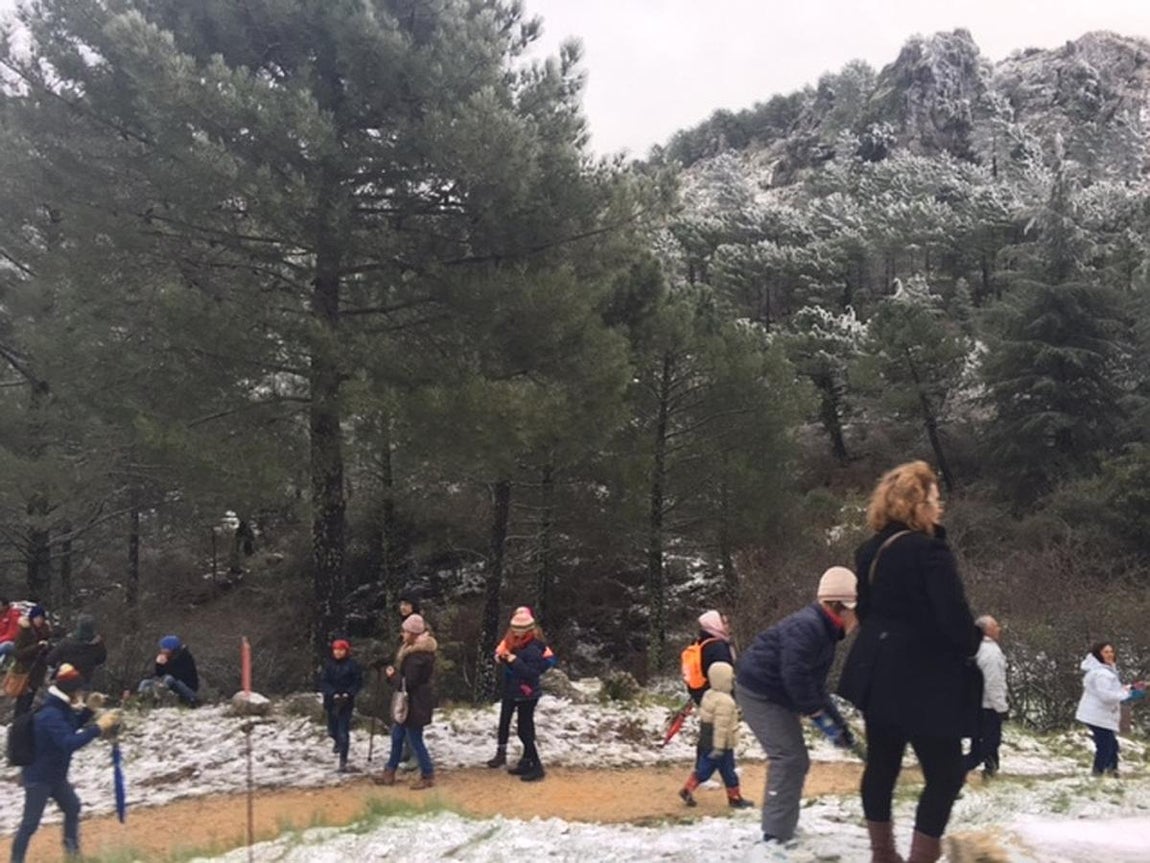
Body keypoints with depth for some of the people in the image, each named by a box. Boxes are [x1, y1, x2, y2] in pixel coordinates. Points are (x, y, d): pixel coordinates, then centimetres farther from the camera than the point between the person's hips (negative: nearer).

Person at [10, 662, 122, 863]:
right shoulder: (50, 714, -30)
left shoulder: (62, 707, 0)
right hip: (39, 777, -10)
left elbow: (71, 727, 19)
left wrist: (88, 709, 3)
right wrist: (98, 727, -40)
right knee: (30, 823, -3)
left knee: (72, 807, 24)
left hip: (56, 775, 10)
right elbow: (69, 742, -40)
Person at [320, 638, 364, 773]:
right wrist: (334, 694, -17)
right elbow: (323, 682, -4)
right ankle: (338, 742, 53)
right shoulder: (328, 664, -2)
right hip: (331, 702, 3)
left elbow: (358, 682, -5)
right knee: (332, 731, 18)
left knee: (343, 732, -9)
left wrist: (348, 694, -18)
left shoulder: (352, 665, -8)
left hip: (346, 702, -3)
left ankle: (343, 762, -6)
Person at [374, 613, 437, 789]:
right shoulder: (413, 649, 6)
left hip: (415, 704, -11)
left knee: (415, 739, 2)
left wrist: (392, 675, -11)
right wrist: (394, 673, -1)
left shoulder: (417, 656, -27)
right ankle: (390, 772, 30)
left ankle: (428, 776, 15)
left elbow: (407, 682, -25)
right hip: (410, 701, 11)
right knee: (397, 735, 18)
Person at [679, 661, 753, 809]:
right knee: (728, 772, 4)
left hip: (706, 741, 9)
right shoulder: (724, 701, -24)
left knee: (703, 768, 14)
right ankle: (735, 798, 14)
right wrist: (719, 747, -25)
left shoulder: (708, 695, 7)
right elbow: (721, 726, -27)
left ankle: (687, 790, 12)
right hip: (722, 745, -9)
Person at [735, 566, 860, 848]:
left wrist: (837, 722, 9)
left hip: (777, 696, 11)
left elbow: (815, 684, 15)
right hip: (760, 692, -11)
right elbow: (795, 676, -31)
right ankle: (776, 835, -12)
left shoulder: (824, 633, 10)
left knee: (796, 761, 15)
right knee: (789, 759, -14)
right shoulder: (807, 627, -23)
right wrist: (818, 715, -22)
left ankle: (781, 825, 28)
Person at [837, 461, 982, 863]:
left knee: (882, 763, 16)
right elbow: (954, 619, -21)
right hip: (923, 681, -8)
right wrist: (974, 640, -1)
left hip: (879, 674, 8)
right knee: (946, 772, 3)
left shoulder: (870, 551, 7)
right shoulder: (929, 550, -18)